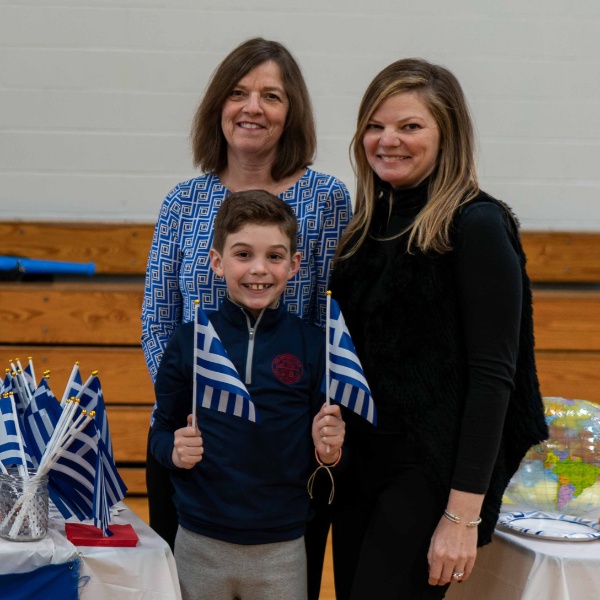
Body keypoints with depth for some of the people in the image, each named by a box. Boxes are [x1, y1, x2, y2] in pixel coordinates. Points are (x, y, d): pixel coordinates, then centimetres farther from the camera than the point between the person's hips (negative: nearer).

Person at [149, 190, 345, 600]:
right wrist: (174, 451, -15)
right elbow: (161, 431, 5)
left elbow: (330, 452, 4)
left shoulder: (313, 346, -3)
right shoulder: (189, 341, -3)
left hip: (282, 550, 0)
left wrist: (328, 451, -17)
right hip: (200, 546, 0)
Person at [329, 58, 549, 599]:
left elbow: (492, 376, -15)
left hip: (434, 468, -7)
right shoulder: (370, 223, 11)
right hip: (360, 464, 7)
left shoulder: (477, 226, -11)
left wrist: (464, 513, -19)